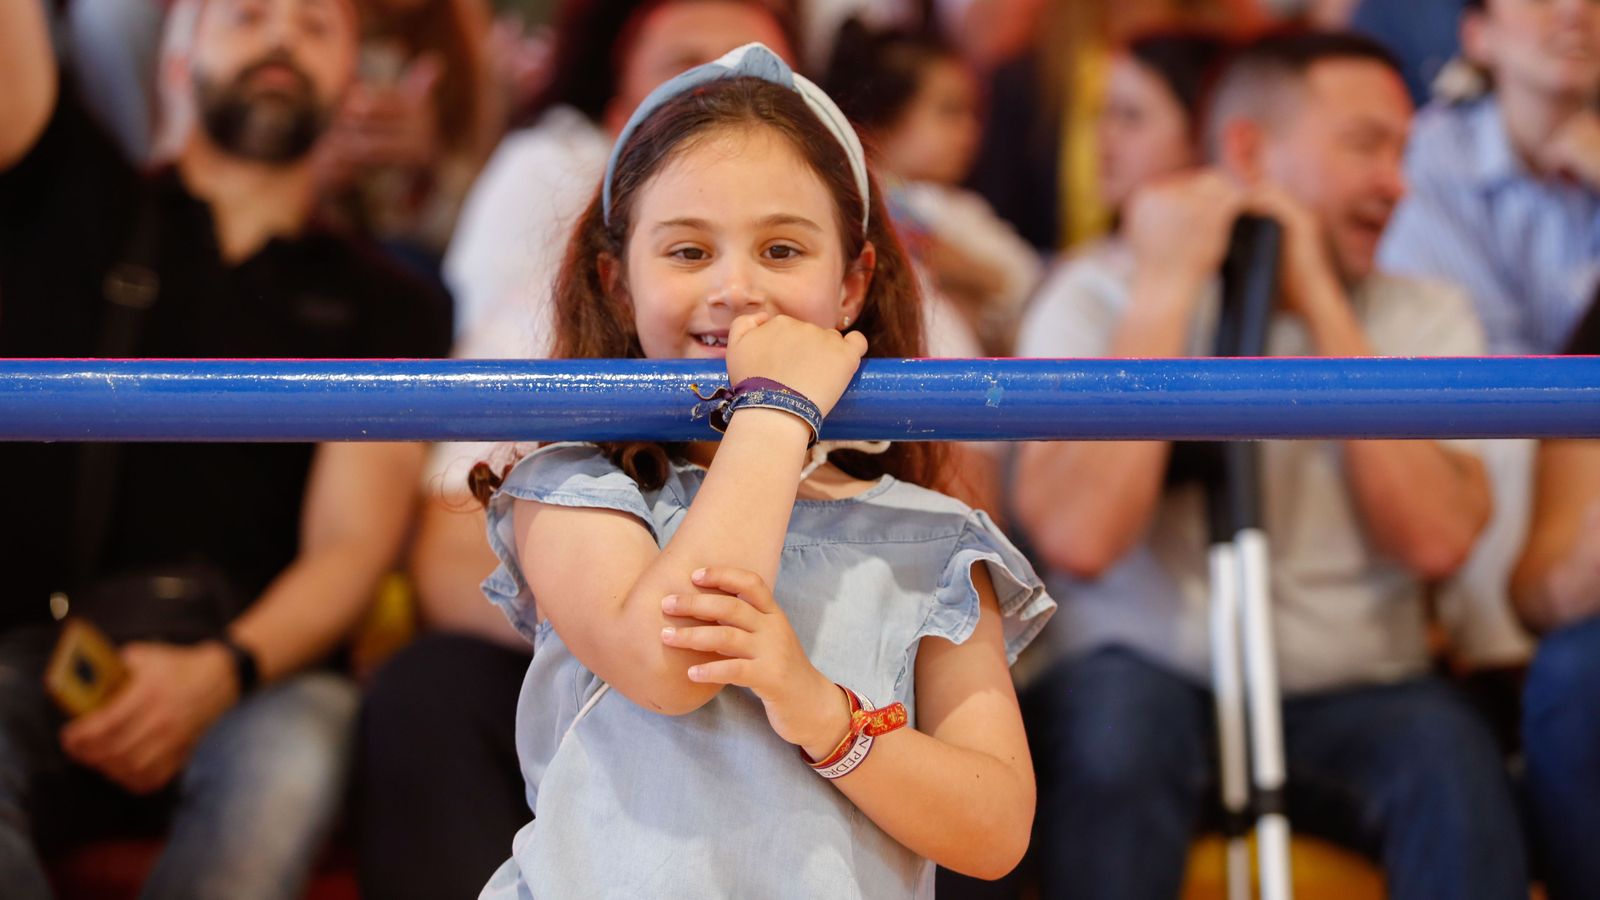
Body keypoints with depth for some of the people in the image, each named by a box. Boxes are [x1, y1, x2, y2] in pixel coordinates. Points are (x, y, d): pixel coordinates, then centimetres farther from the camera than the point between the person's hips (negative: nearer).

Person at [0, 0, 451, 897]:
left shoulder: (387, 307, 15)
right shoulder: (73, 205, 19)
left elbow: (351, 546, 1)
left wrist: (220, 673, -19)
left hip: (258, 664, 0)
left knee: (297, 744, -36)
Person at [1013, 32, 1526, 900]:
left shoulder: (1427, 316, 9)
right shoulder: (1096, 299, 1)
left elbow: (1435, 541, -10)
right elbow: (1080, 540, -17)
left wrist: (1322, 308, -8)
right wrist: (1166, 291, -11)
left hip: (1350, 704, 2)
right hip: (1151, 684, -1)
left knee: (1445, 746, -30)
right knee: (1113, 709, -34)